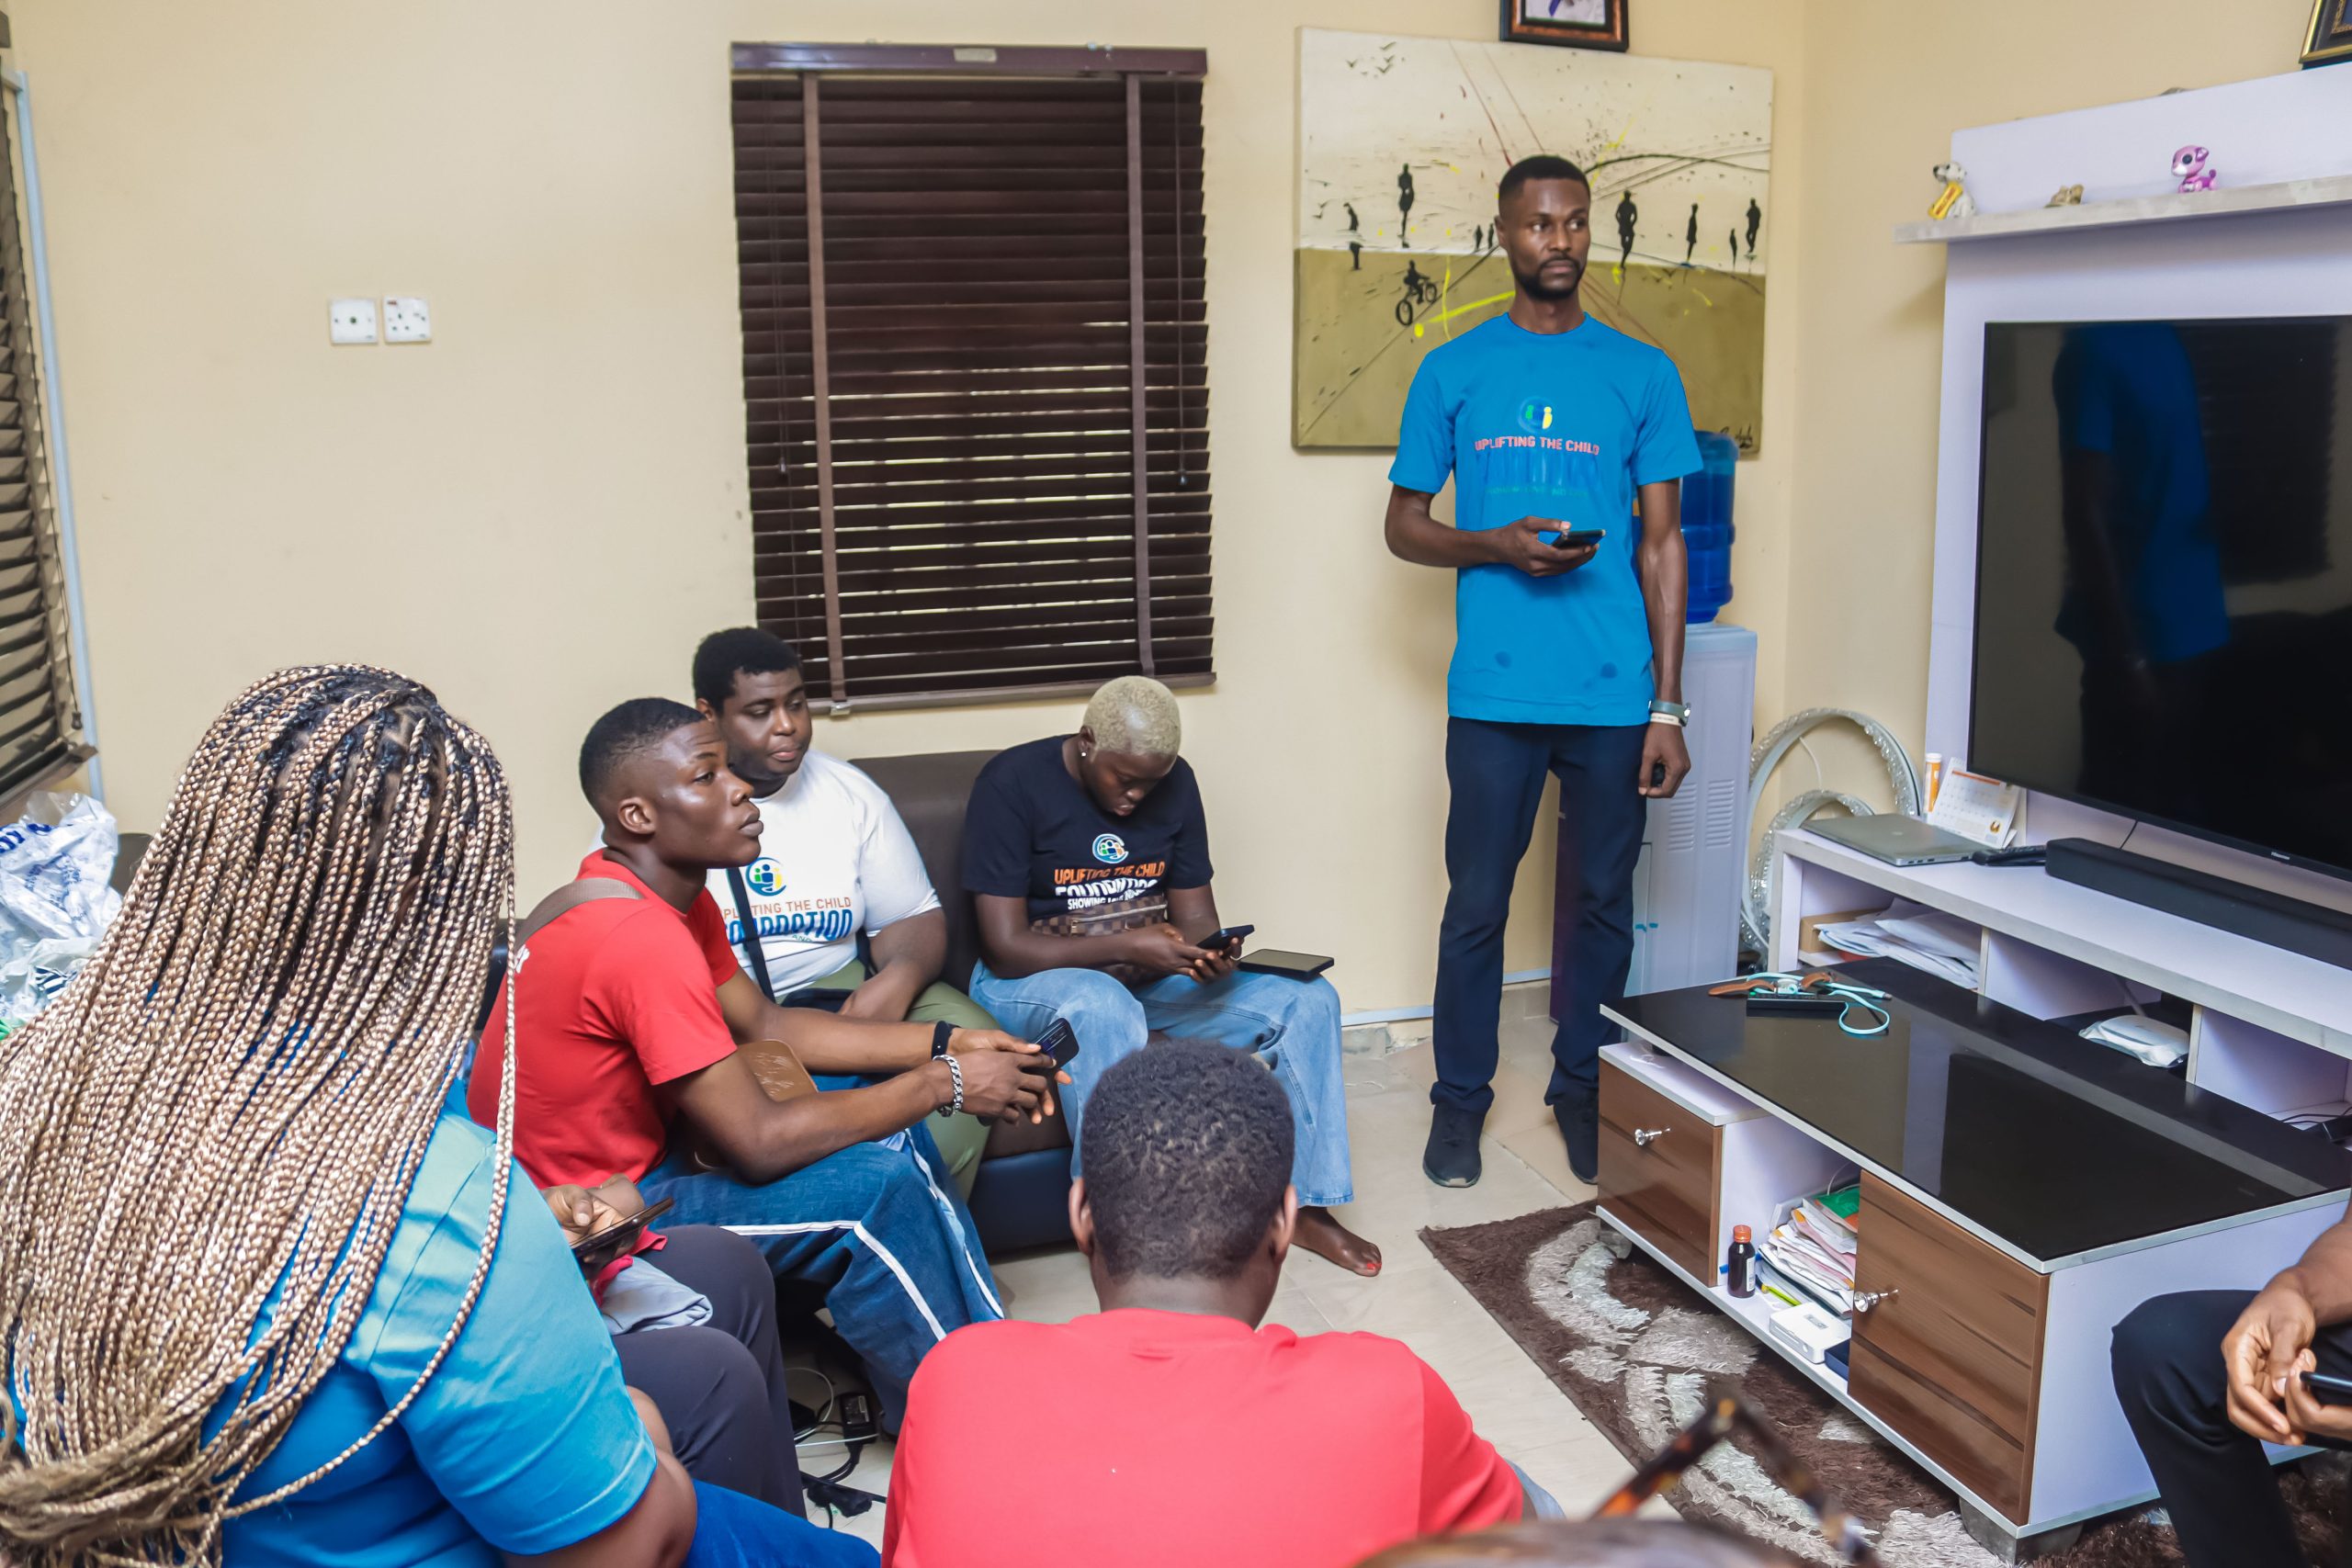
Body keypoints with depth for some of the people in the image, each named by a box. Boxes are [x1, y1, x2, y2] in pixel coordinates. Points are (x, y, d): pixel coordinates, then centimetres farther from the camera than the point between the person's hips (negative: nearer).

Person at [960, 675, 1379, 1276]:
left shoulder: (1174, 782, 0)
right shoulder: (1012, 782, -16)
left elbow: (1196, 911, 5)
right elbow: (1005, 947, -20)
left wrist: (1211, 955, -20)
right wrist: (1126, 947, -30)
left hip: (1146, 975, 6)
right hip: (1031, 981, -5)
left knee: (1308, 1000, -11)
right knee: (1104, 1010, -42)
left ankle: (1307, 1205, 0)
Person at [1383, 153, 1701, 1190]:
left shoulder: (1643, 374, 5)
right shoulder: (1452, 372, 5)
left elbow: (1662, 542, 5)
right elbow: (1403, 524, 9)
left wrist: (1668, 706, -1)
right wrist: (1494, 545, -13)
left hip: (1613, 695, 1)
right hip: (1494, 693, -1)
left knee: (1604, 903, 11)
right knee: (1476, 905, 7)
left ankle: (1582, 1088, 29)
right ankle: (1460, 1097, 23)